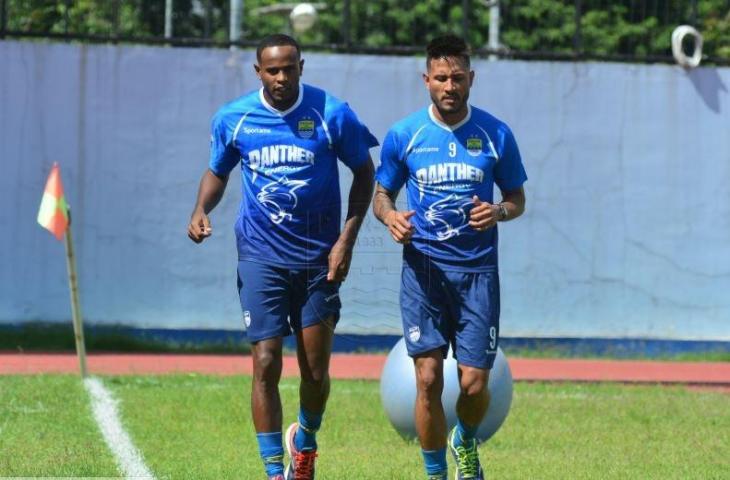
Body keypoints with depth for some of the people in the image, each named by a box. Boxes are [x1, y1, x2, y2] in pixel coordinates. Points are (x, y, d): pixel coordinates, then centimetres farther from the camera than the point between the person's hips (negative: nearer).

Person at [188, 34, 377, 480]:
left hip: (319, 257, 0)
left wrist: (347, 239, -4)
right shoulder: (232, 119, -2)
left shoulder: (332, 114, -7)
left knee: (316, 370, 5)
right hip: (262, 255, 0)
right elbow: (218, 171, 15)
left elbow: (364, 173, 4)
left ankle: (305, 441, 35)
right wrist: (201, 210, -6)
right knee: (266, 365, -8)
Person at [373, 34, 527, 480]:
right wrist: (390, 215, -11)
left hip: (478, 271, 0)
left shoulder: (497, 135, 1)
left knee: (474, 384, -3)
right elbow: (382, 193, 12)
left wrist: (498, 212, -13)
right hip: (424, 268, 0)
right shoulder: (403, 135, 1)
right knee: (428, 379, -8)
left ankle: (466, 442, 31)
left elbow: (517, 198, 10)